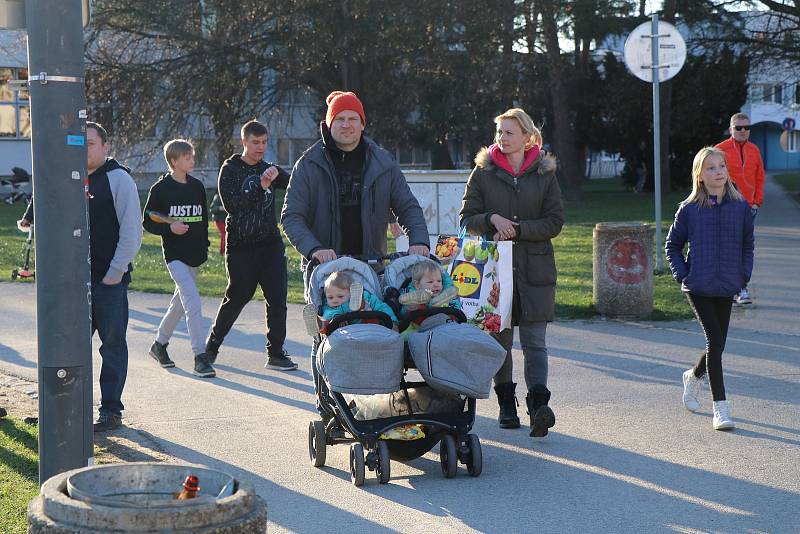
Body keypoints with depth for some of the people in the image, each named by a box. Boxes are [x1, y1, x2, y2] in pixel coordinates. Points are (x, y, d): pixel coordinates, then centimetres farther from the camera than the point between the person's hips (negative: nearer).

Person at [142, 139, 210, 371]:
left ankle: (159, 344, 33)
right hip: (175, 254, -6)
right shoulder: (161, 189, -6)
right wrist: (169, 228, -19)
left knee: (180, 303, 15)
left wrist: (205, 245, 13)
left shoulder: (197, 187, 10)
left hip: (195, 255, 6)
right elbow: (147, 222, -3)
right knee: (193, 302, -16)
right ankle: (200, 355, -14)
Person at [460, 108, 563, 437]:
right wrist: (492, 219, -16)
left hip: (535, 270, -1)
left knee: (534, 340, -8)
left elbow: (554, 222, 1)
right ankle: (506, 404, 16)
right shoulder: (483, 172, 6)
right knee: (499, 339, 6)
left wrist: (516, 229, -11)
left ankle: (539, 404, -17)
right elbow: (467, 218, 4)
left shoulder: (545, 174, 5)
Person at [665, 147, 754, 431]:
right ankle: (720, 407, -7)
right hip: (698, 287, -3)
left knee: (718, 343, 12)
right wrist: (681, 274, -2)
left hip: (727, 288, 3)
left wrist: (744, 275, 4)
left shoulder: (741, 206, 3)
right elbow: (672, 245, 9)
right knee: (715, 340, -12)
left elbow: (747, 245, 15)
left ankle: (694, 376, 44)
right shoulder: (689, 209, -3)